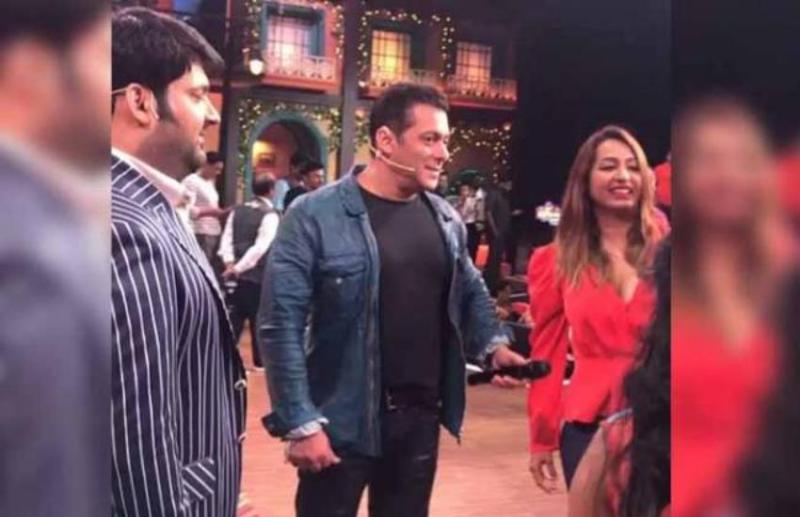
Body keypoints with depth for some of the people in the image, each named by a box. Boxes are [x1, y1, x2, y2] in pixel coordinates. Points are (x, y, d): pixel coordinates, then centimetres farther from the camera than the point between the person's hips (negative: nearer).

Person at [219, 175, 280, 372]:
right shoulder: (270, 215, -12)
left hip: (237, 273, 5)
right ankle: (260, 361, 16)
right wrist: (239, 267, -18)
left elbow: (227, 239, 2)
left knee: (235, 317, 12)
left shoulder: (238, 210, 8)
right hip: (258, 274, -5)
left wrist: (230, 263, -5)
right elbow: (260, 247, -20)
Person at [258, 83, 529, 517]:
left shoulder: (445, 219, 6)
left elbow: (470, 292, 19)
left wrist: (494, 344, 0)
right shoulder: (314, 216, -13)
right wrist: (300, 422, -17)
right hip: (343, 422, -5)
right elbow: (281, 324, -14)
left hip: (421, 418, 6)